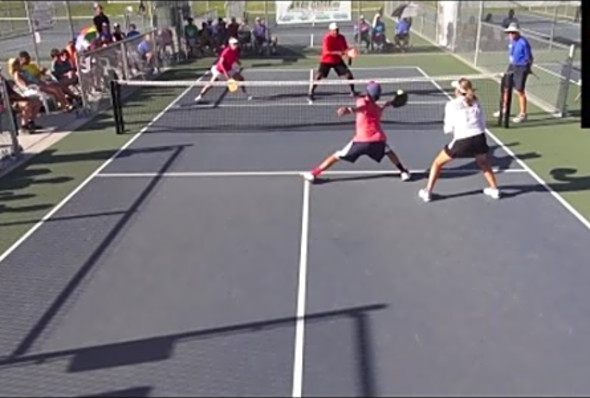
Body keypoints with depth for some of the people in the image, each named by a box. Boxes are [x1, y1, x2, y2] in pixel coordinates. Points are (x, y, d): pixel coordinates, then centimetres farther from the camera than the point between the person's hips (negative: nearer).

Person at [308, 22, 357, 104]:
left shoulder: (341, 38, -3)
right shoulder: (327, 38, -20)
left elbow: (346, 48, 4)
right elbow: (326, 51, -28)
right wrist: (338, 52, -38)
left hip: (338, 60, 5)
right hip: (326, 61, -5)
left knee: (349, 74, -3)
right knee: (319, 76, -13)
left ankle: (352, 91, 13)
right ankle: (311, 93, 0)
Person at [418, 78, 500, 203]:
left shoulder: (451, 105, 2)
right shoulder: (476, 102, 14)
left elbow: (448, 129, 3)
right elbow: (483, 122, 13)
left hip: (462, 141, -4)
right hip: (479, 138, 4)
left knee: (438, 162, 16)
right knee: (484, 163, 36)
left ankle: (427, 192, 15)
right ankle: (494, 189, 36)